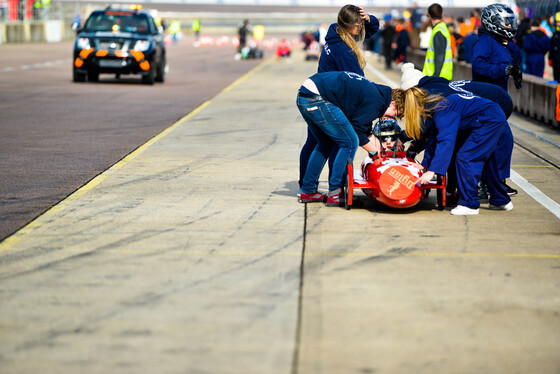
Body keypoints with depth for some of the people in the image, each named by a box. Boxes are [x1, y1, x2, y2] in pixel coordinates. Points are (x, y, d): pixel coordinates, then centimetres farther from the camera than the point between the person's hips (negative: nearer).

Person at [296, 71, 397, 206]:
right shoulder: (375, 100, -6)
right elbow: (357, 132, -3)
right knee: (349, 143, -2)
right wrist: (377, 152, 9)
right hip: (317, 99, -10)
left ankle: (308, 191, 25)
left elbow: (365, 129, 30)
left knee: (326, 143, 23)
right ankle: (335, 194, -1)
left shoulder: (373, 89, 22)